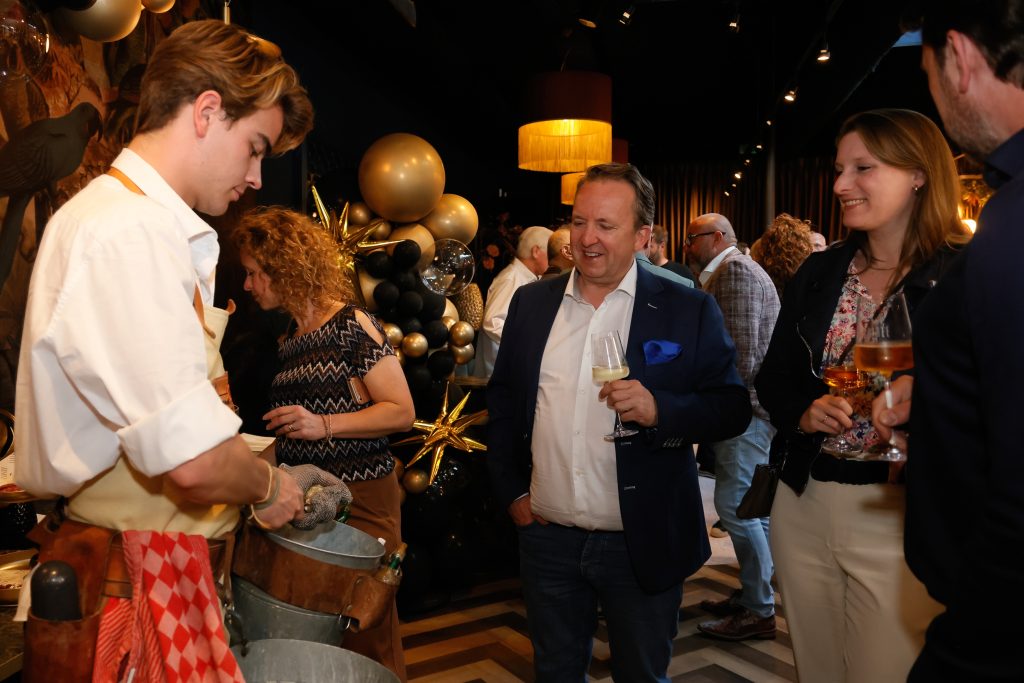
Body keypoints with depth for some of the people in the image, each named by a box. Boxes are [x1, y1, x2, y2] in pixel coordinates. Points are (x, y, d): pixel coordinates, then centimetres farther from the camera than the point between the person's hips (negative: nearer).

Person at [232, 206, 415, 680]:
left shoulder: (351, 325, -10)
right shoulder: (290, 340, 12)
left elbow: (402, 412, -14)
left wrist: (322, 424, -22)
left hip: (361, 498, -7)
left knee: (365, 639, 1)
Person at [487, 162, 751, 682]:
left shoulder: (688, 311, -8)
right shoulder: (531, 303, 3)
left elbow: (733, 407, -8)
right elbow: (502, 400, 10)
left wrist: (659, 409, -26)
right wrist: (510, 492, 5)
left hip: (643, 545, -3)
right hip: (546, 537, 3)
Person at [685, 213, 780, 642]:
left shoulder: (735, 270, -12)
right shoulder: (739, 270, 21)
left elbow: (742, 352, -20)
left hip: (745, 406, -11)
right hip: (743, 405, 11)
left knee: (735, 505, -7)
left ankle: (759, 611, 3)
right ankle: (752, 594, 25)